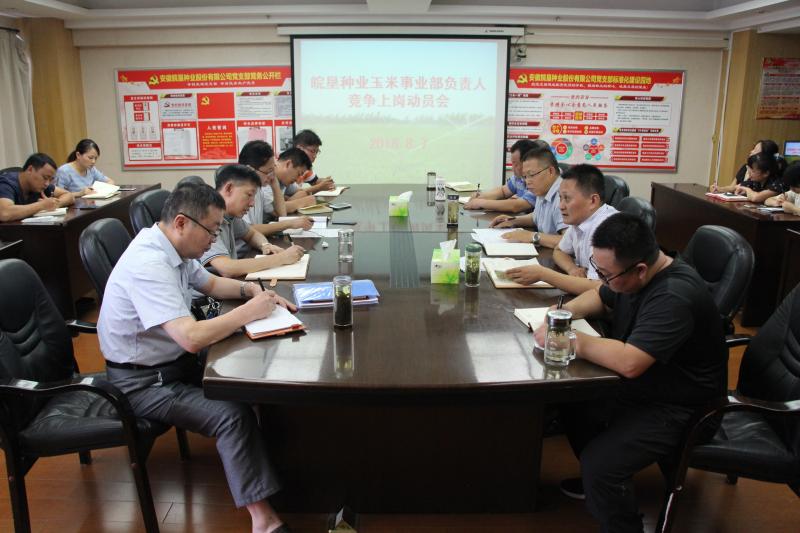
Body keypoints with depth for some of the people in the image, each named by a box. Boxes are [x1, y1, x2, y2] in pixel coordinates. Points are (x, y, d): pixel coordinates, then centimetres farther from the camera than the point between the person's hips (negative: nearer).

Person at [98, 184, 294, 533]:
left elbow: (210, 283, 17)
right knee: (233, 415, -23)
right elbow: (192, 338, -36)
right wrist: (249, 311, -24)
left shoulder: (172, 247, -1)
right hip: (143, 381, -9)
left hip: (175, 359, 9)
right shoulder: (149, 264, -29)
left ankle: (271, 454, 17)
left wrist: (251, 290, -1)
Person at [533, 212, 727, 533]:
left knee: (600, 465, -22)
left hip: (676, 408, -9)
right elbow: (601, 298, 16)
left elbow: (629, 362, -42)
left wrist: (571, 340, -29)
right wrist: (566, 311, -4)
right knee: (572, 401, 11)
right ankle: (598, 480, 31)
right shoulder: (632, 274, -4)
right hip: (638, 385, 10)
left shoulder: (674, 297, -32)